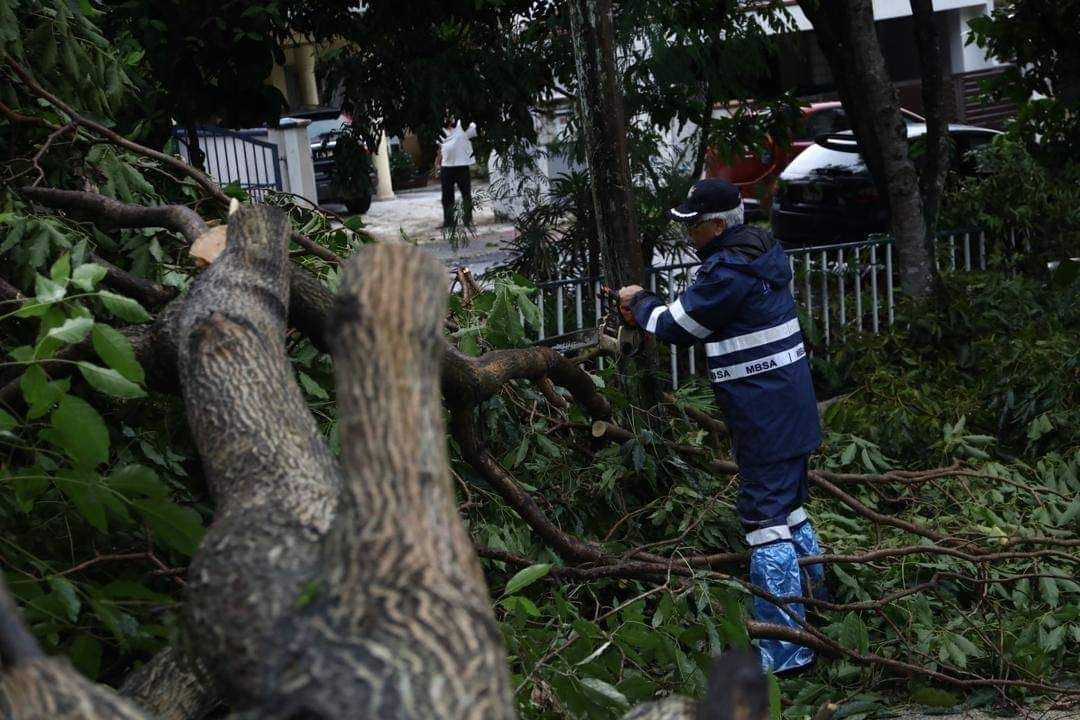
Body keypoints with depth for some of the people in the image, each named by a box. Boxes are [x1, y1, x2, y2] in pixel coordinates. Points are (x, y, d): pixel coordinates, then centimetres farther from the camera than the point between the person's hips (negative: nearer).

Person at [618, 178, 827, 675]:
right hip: (789, 401, 10)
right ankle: (815, 603, 37)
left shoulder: (728, 272, -20)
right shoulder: (761, 250, 12)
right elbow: (699, 312, 20)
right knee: (788, 504, 22)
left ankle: (783, 646, -5)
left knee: (766, 517, -7)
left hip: (764, 410, -10)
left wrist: (639, 302, 9)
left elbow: (675, 325, -9)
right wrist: (655, 309, 14)